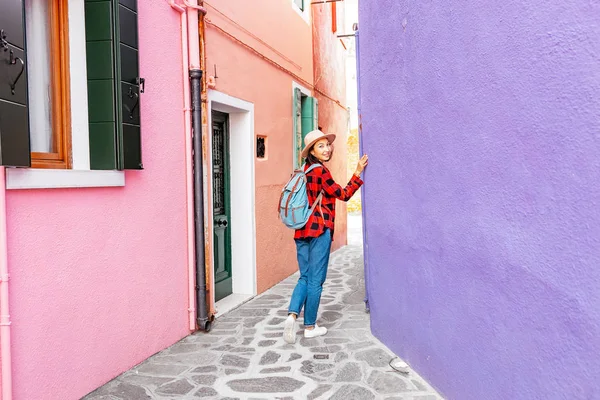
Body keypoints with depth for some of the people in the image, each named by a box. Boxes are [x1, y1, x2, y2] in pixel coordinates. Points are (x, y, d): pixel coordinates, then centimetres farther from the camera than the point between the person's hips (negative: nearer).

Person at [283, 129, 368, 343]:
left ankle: (292, 315, -5)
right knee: (316, 280, 3)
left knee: (305, 277, 14)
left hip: (302, 230, 8)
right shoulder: (320, 171, -12)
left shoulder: (304, 171, 13)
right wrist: (358, 172, -7)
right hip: (319, 230, -8)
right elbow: (344, 195, -7)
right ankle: (310, 327, 13)